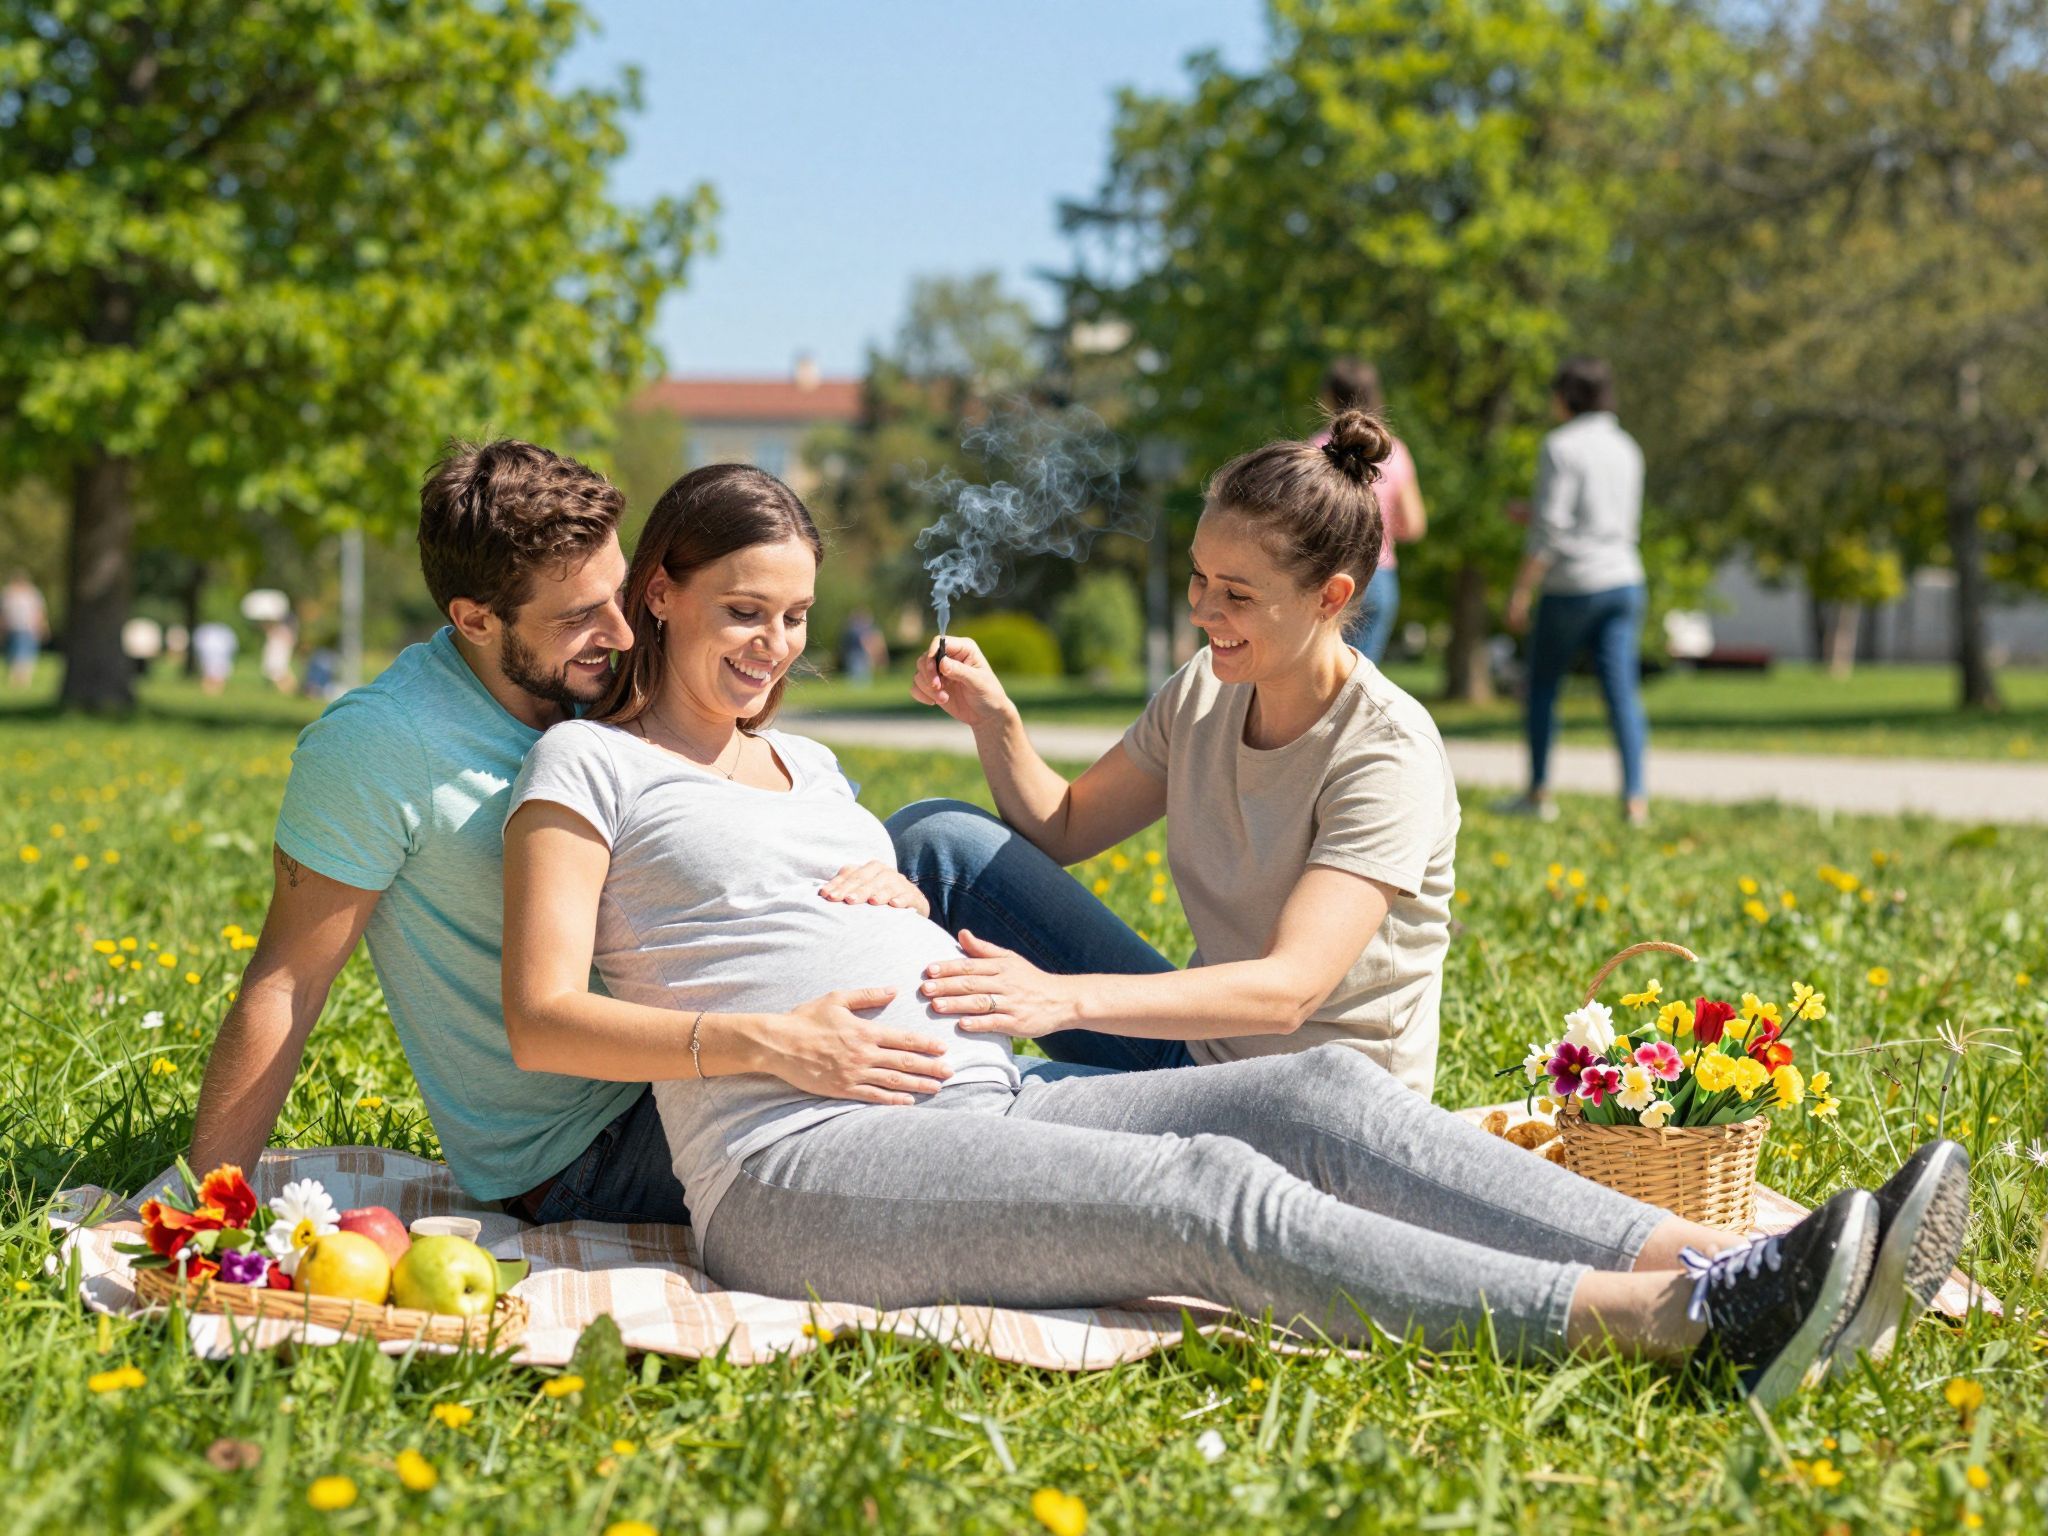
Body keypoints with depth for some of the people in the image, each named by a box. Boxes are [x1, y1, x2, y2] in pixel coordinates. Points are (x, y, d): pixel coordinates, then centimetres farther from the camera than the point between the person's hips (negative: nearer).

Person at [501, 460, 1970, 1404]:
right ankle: (1695, 1322, -42)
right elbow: (543, 1016, -5)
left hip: (985, 1102, 7)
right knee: (1209, 1195, -28)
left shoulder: (810, 765, 28)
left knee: (1317, 1093, -17)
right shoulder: (589, 764, 7)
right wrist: (775, 1039, -15)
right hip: (796, 1171, -7)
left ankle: (1728, 1267, -33)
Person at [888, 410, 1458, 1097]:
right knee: (935, 836, -1)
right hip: (1194, 1041, 7)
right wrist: (995, 719, -9)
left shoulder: (1389, 753, -21)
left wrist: (1065, 998, -42)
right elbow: (1061, 828, 12)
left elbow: (1289, 992, -31)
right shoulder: (1203, 692, 1)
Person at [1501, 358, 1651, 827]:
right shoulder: (1626, 449, 13)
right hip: (1624, 581, 6)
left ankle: (1539, 793, 14)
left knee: (1542, 686, 9)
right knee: (1622, 690, 0)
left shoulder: (1561, 447, -9)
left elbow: (1550, 531, -15)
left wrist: (1520, 592, -10)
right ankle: (1635, 798, -8)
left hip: (1574, 583, -6)